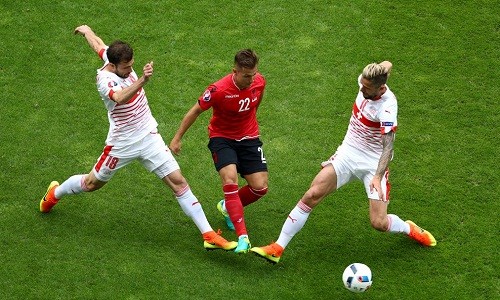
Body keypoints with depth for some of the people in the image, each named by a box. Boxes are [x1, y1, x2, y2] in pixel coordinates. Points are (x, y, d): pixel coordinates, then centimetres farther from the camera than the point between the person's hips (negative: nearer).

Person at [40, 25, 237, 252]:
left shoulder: (115, 58, -8)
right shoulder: (105, 79, -28)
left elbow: (98, 45, 15)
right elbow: (120, 98, -53)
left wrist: (86, 30, 37)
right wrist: (143, 80, -68)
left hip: (149, 137, 5)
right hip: (122, 144, -5)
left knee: (178, 181, -5)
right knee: (92, 184, 18)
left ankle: (208, 235, -6)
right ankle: (55, 193, 50)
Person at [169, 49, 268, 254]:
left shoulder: (259, 82, -12)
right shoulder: (219, 90, -26)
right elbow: (195, 111, -12)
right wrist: (177, 139, -5)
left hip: (249, 138, 4)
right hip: (222, 138, -4)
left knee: (260, 187, -6)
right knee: (230, 180, -28)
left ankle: (228, 207, 26)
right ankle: (242, 237, -31)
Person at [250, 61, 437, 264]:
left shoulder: (387, 107, -26)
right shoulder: (365, 82, -8)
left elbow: (388, 146, -34)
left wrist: (378, 177, -45)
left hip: (373, 163, -5)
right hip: (347, 154, 5)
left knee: (379, 223, -10)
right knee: (312, 195, -12)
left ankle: (409, 229, 26)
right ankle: (277, 248, -8)